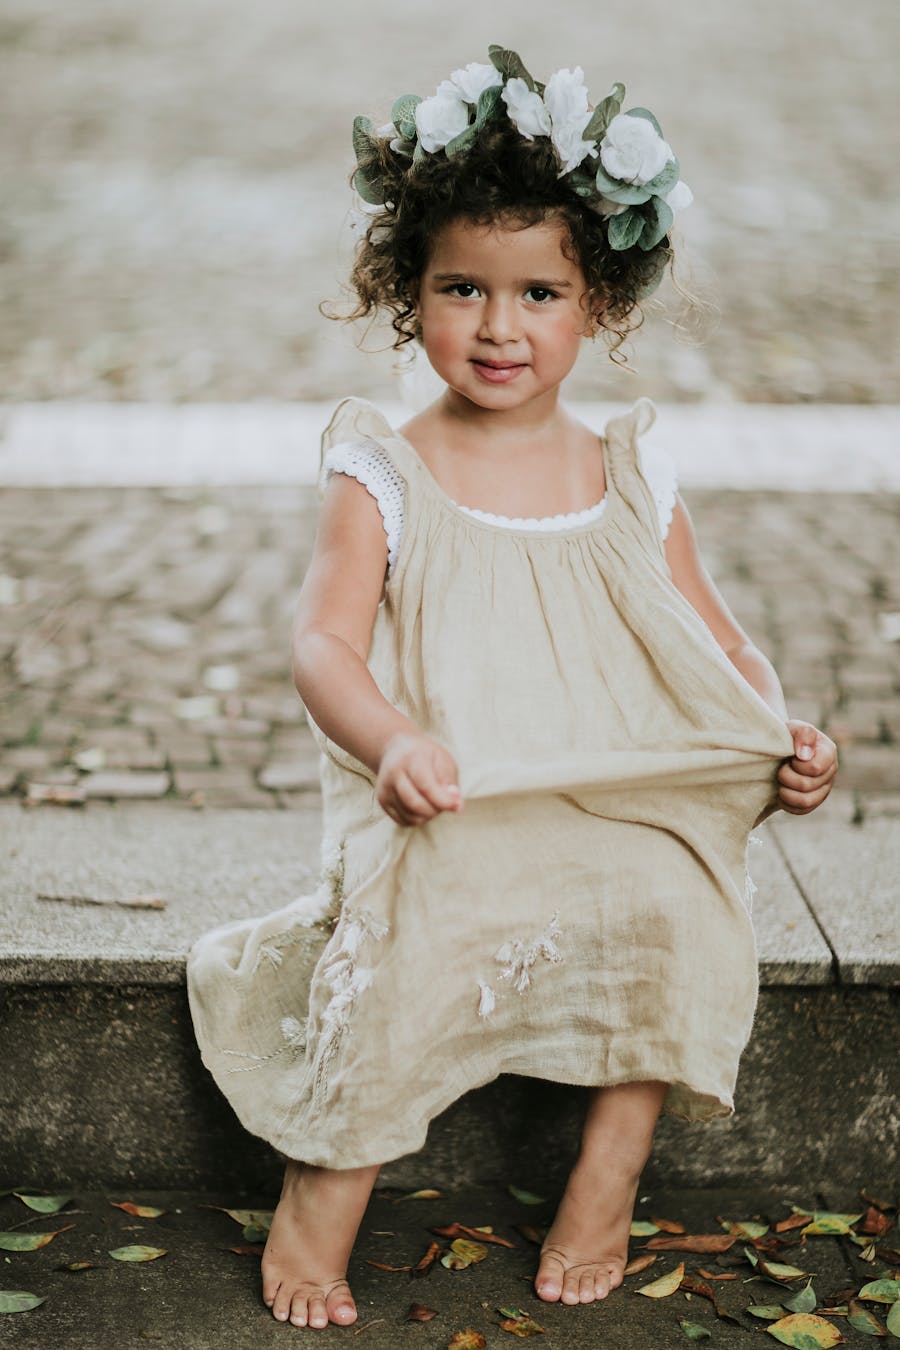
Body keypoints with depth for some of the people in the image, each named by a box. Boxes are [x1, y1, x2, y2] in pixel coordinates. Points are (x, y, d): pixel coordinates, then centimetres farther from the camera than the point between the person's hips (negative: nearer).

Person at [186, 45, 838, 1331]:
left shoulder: (630, 477, 9)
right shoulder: (384, 475, 0)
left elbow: (715, 643, 13)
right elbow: (325, 644, -11)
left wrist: (784, 736, -6)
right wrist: (393, 741, -31)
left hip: (622, 811, 3)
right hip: (444, 819, -3)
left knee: (676, 909, -25)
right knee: (406, 937, -30)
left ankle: (608, 1178, -5)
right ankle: (324, 1183, -9)